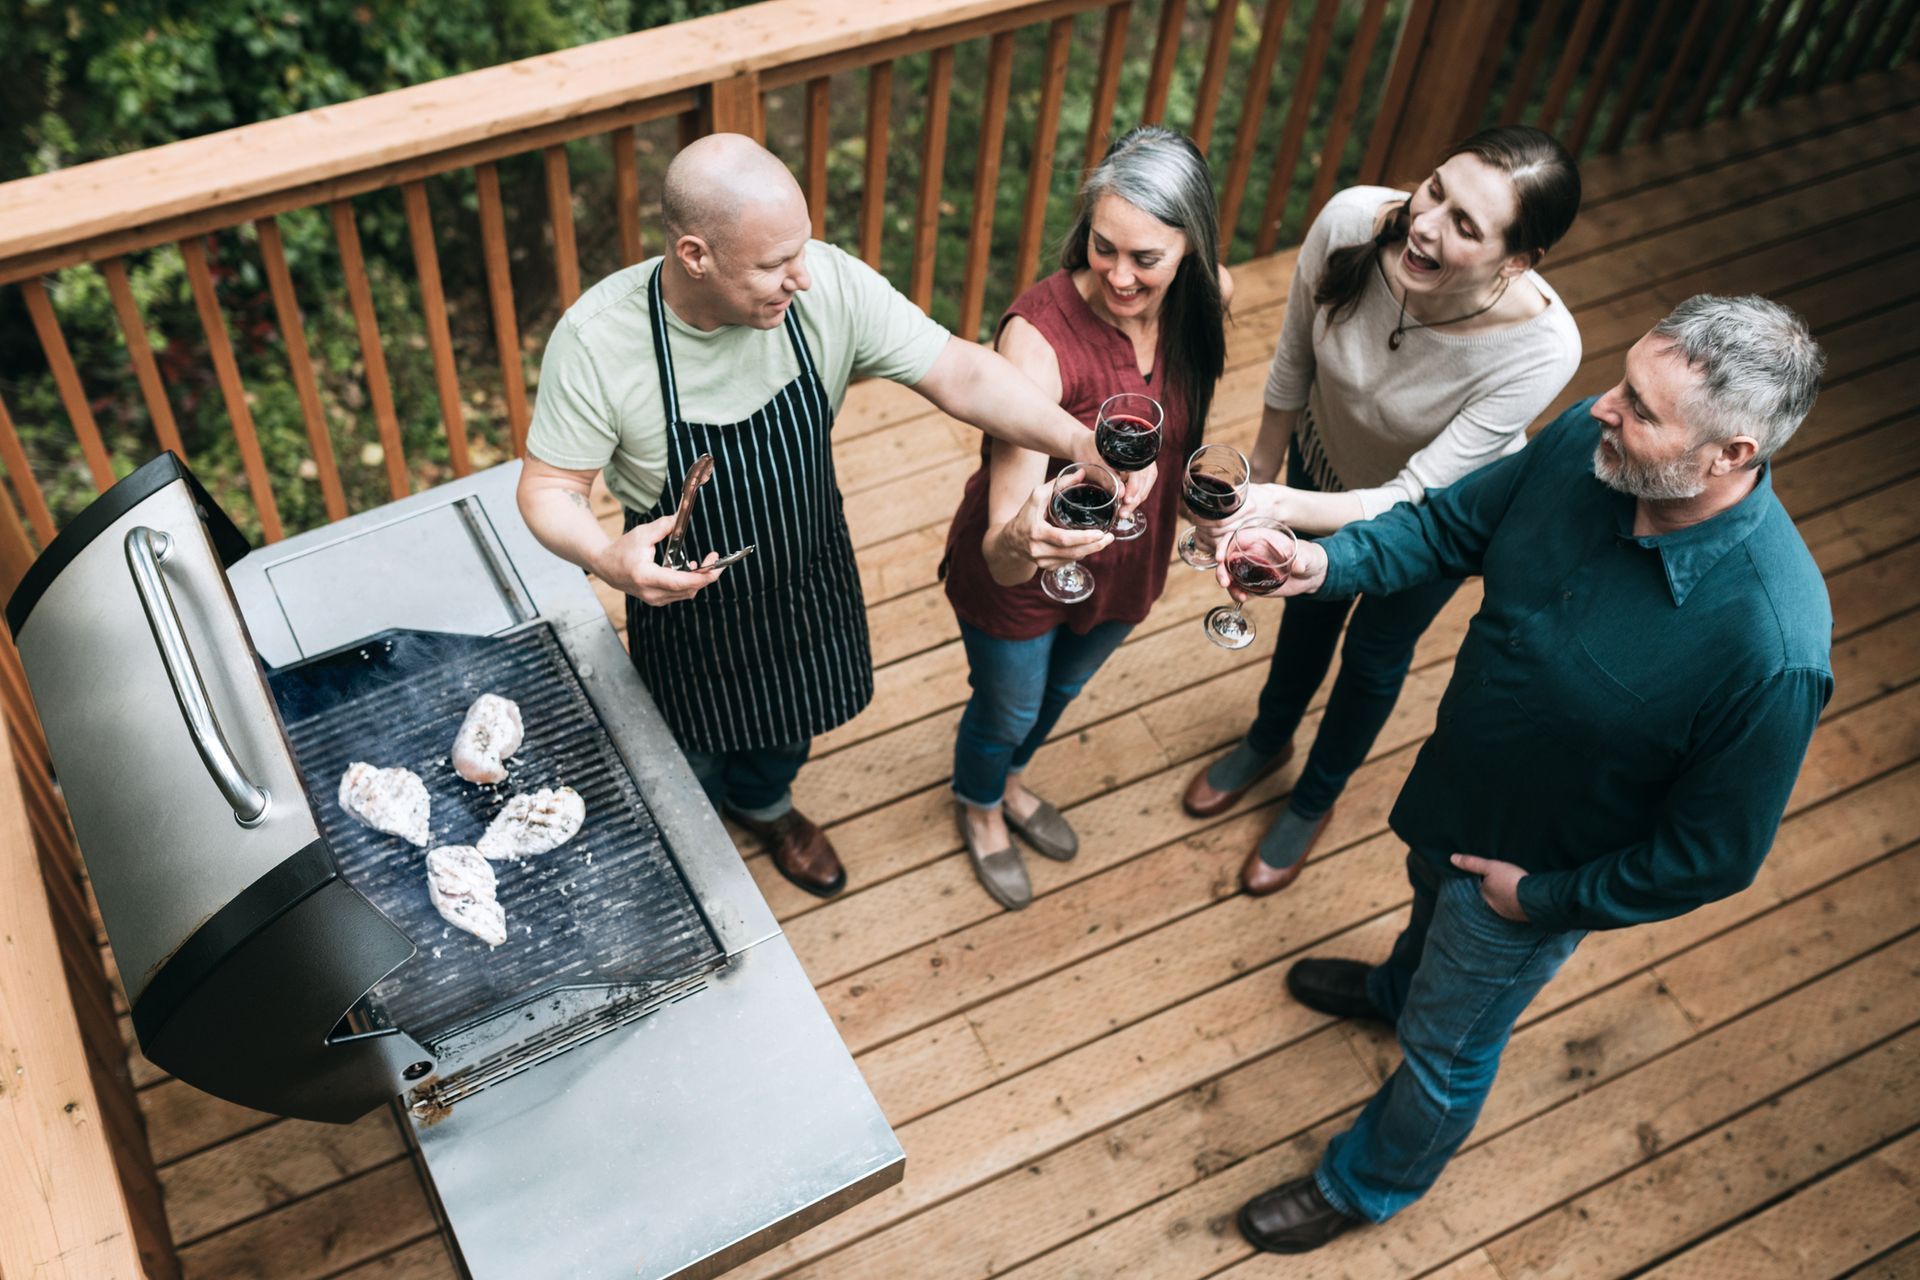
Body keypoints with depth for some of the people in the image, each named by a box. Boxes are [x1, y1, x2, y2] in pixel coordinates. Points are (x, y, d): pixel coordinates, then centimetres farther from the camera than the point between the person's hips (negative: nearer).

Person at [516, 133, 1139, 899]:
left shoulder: (830, 286, -27)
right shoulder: (596, 340, -32)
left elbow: (957, 372, -25)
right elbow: (548, 489, -22)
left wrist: (1077, 442, -39)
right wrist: (608, 559, -44)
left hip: (806, 578, 3)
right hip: (686, 594, -3)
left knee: (786, 726, 31)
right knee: (695, 757, 24)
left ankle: (764, 803, 67)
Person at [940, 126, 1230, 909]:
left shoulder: (1205, 300, -21)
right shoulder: (1039, 334, -39)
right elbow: (999, 555, -45)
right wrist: (1017, 540, -66)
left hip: (1125, 563, 5)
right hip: (1017, 574, -5)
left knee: (1061, 691, 33)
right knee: (1007, 710, 24)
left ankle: (1010, 781, 69)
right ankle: (978, 807, 61)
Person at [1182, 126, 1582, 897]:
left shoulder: (1539, 348, -43)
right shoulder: (1351, 221, -35)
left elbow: (1412, 501, -38)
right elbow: (1292, 363, -15)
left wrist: (1283, 506, -55)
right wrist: (1261, 475, 0)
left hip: (1439, 506, -2)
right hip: (1325, 456, 3)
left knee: (1375, 652, 23)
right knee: (1309, 606, 29)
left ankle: (1315, 799, 54)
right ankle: (1268, 741, 62)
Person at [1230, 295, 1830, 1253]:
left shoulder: (1771, 647, -40)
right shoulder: (1584, 444, -24)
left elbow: (1715, 855, -26)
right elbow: (1455, 521, -5)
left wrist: (1544, 897, -16)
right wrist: (1325, 562, -22)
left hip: (1539, 872, -5)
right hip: (1454, 783, 6)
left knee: (1448, 1045, 21)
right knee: (1431, 898, 38)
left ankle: (1371, 1183, 52)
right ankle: (1401, 986, 74)